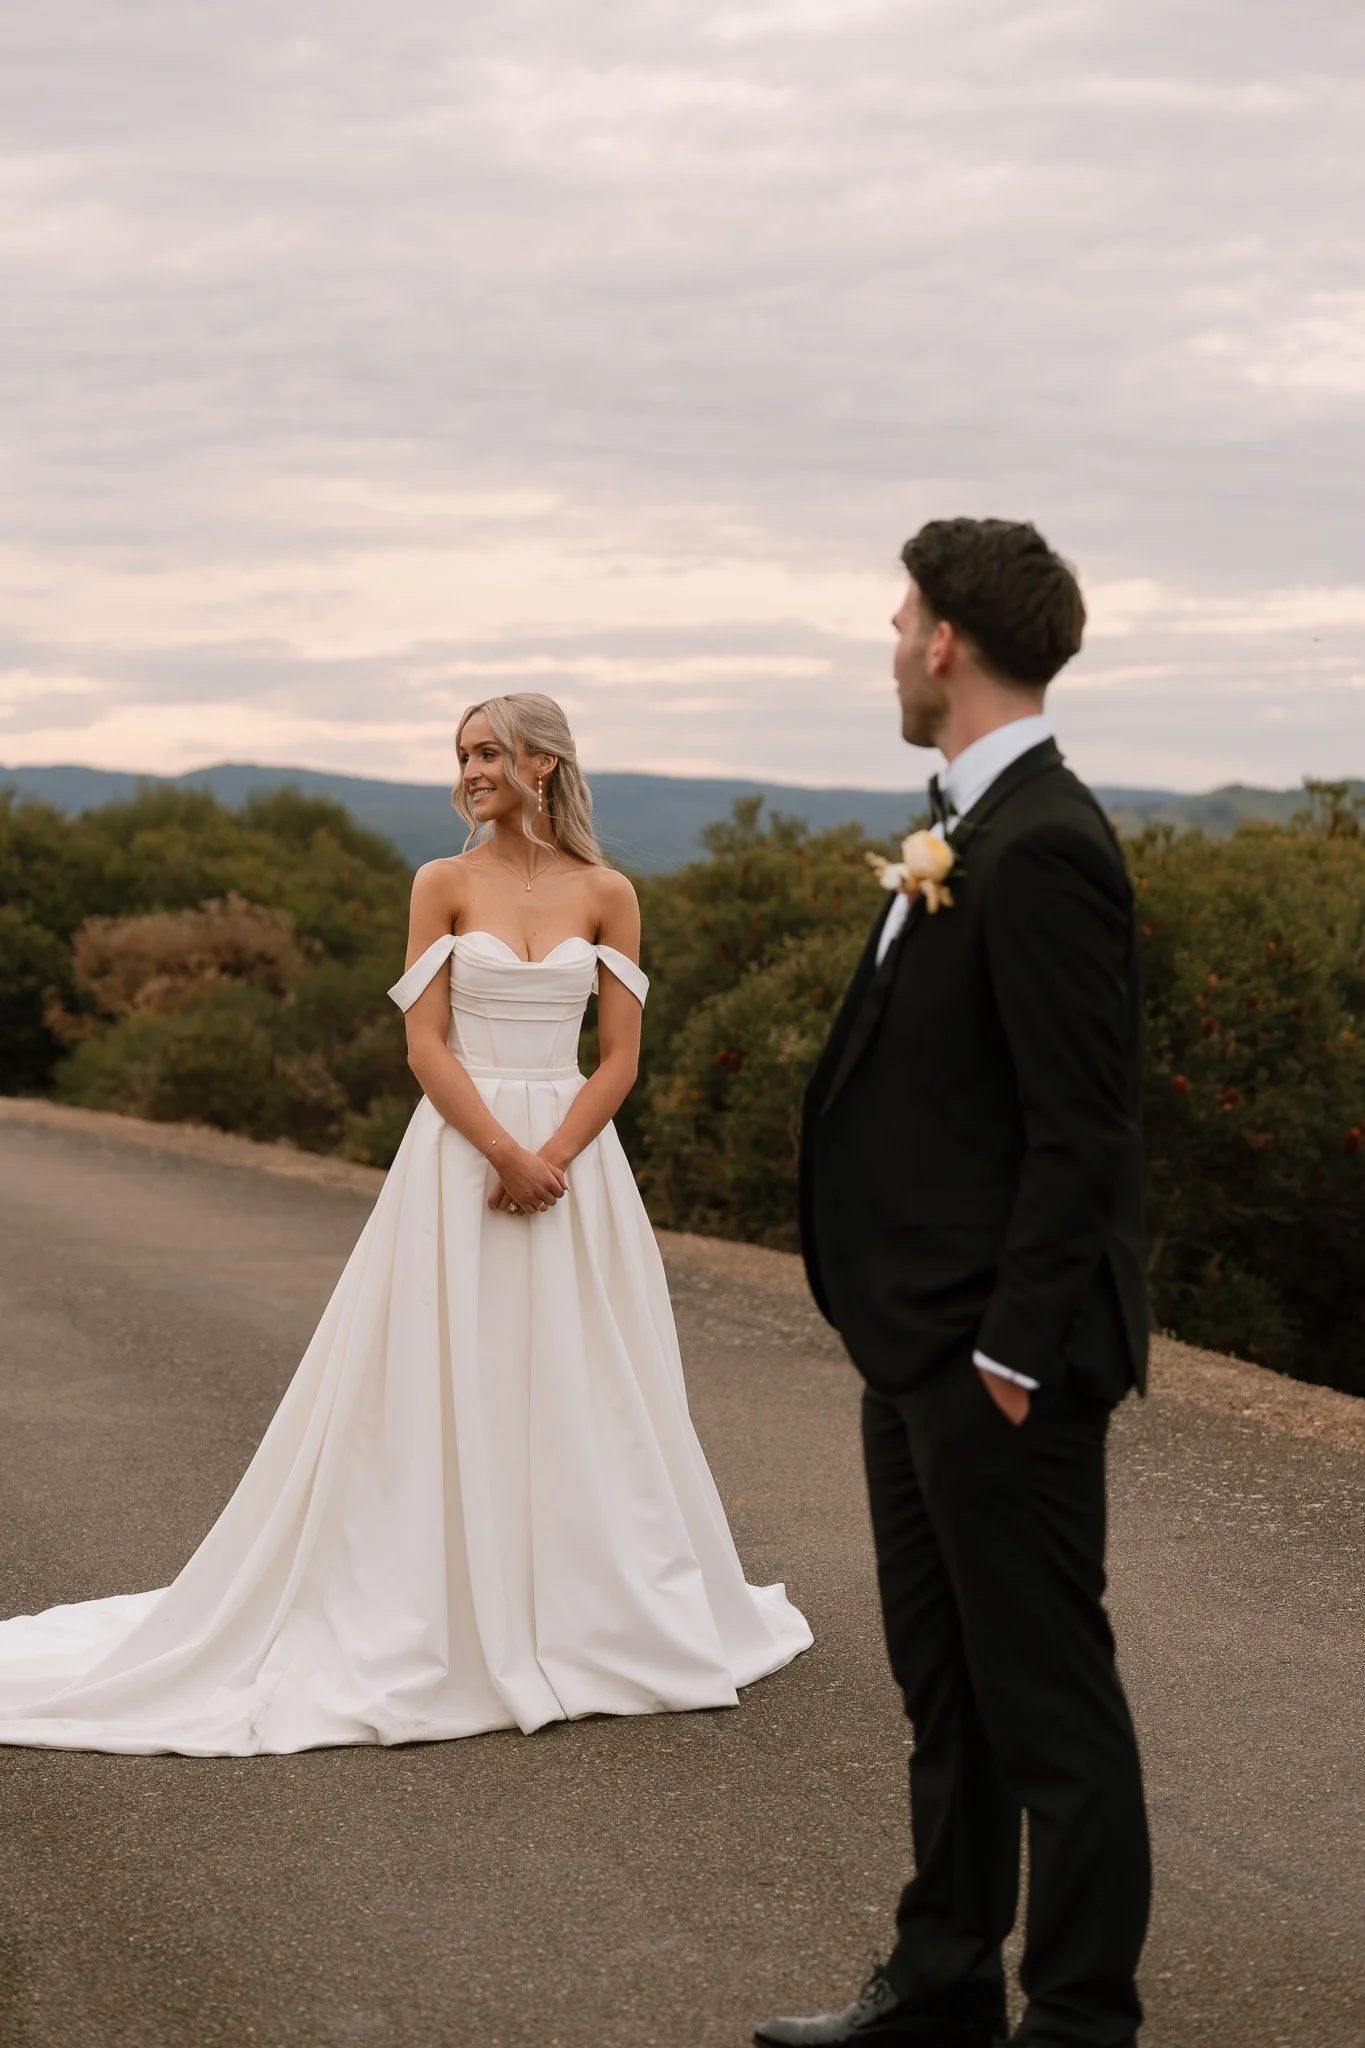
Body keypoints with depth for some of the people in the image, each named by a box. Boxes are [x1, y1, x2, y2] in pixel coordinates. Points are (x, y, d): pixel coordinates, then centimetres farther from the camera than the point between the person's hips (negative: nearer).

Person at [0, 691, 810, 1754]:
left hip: (576, 1155, 2)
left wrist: (551, 1161, -12)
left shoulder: (607, 894, 5)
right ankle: (450, 1627, 7)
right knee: (447, 1392, -1)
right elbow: (427, 1047, -5)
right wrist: (507, 1155, -15)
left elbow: (621, 1057, 1)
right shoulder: (444, 883, 1)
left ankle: (587, 1617, 19)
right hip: (460, 1151, -2)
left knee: (579, 1397, 6)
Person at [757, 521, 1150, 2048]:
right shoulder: (971, 830, 12)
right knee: (945, 1679, 19)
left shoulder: (1042, 848, -19)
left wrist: (1014, 1352, -20)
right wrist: (927, 1343, 17)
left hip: (998, 1357, -10)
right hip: (922, 1344, 10)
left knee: (1047, 1694, 1)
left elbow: (1080, 1129, -22)